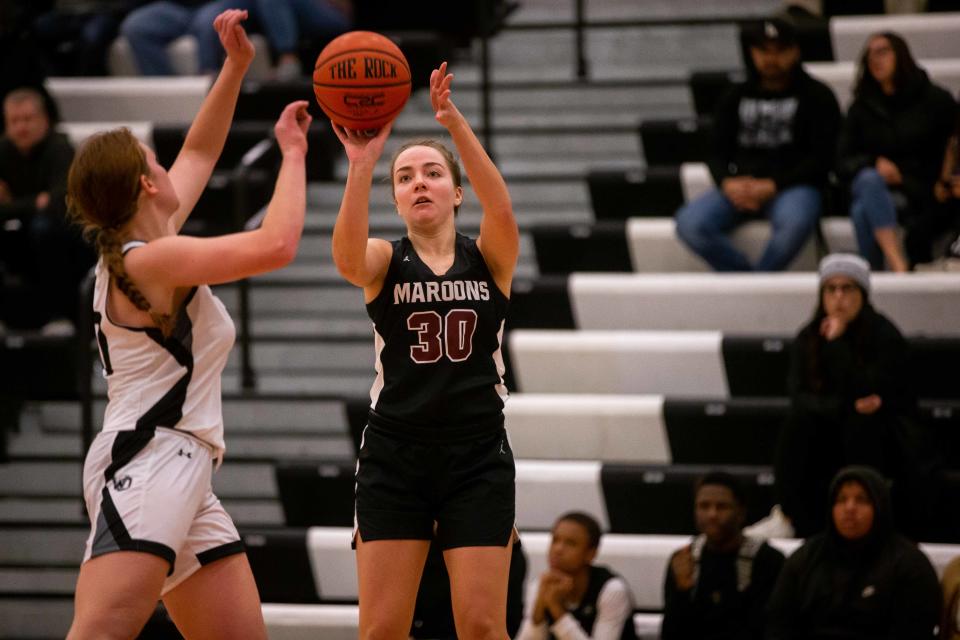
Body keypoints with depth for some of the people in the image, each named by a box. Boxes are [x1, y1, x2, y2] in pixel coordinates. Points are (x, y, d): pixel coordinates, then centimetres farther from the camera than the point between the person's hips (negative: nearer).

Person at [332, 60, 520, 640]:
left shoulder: (489, 259, 4)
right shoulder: (385, 260, 3)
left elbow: (501, 210, -19)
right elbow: (349, 259, -22)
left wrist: (456, 124, -33)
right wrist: (362, 165, -37)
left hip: (478, 456, 0)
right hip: (395, 455, 0)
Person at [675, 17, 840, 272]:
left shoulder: (816, 96, 8)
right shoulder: (736, 97, 20)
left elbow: (821, 157, -1)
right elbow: (718, 152, 15)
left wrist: (773, 186, -13)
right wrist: (727, 183, -9)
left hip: (792, 185, -3)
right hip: (739, 187, 3)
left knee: (795, 222, -40)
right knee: (690, 223, -27)